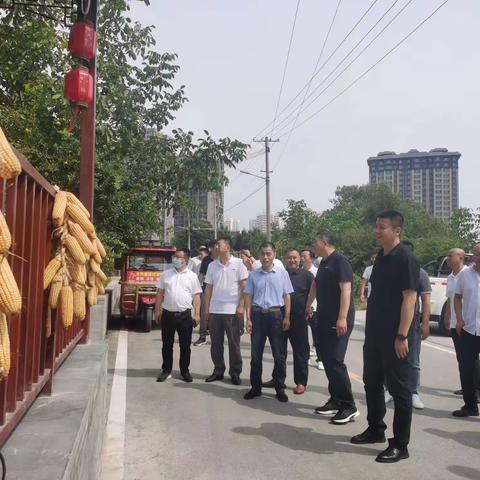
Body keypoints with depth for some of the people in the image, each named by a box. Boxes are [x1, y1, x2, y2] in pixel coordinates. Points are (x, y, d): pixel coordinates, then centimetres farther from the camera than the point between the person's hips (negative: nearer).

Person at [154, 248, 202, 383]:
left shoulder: (192, 276, 0)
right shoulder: (166, 274, 5)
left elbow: (196, 296, 1)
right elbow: (160, 293, 8)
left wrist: (196, 314, -5)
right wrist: (157, 310, 3)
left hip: (185, 315, -1)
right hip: (168, 314, 2)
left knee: (185, 345, 7)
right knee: (167, 344, 10)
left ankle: (185, 371, 21)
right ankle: (166, 370, 22)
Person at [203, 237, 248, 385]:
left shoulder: (238, 263, -3)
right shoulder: (212, 265, 8)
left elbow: (244, 286, -4)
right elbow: (208, 288, 10)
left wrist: (241, 306, -11)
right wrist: (206, 308, 5)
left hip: (232, 311, -4)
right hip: (214, 311, 4)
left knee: (234, 343, 5)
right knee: (215, 343, 9)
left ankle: (235, 373, 16)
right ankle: (218, 371, 22)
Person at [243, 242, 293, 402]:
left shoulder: (282, 273, 1)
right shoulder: (253, 275, 5)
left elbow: (287, 296, 3)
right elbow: (248, 297, 7)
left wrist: (287, 317, -4)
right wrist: (248, 319, 0)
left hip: (276, 314, -1)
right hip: (257, 314, 2)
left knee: (279, 354, 4)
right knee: (256, 354, 8)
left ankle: (280, 388, 17)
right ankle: (255, 387, 20)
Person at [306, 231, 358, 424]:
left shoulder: (339, 261, -12)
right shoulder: (323, 263, 15)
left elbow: (346, 289, -20)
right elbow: (315, 285, 30)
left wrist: (342, 318, -26)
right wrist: (309, 305, 37)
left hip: (338, 322, -9)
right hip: (324, 320, 9)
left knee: (335, 362, -11)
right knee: (327, 361, 10)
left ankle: (349, 407, -2)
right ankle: (336, 400, 19)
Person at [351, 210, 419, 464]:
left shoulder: (405, 258, -13)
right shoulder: (380, 257, 12)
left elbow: (409, 298, -19)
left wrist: (402, 335, -22)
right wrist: (370, 328, 17)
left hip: (394, 336, -8)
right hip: (374, 333, 9)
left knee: (398, 388, 3)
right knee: (372, 383, 17)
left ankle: (400, 445, 14)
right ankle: (375, 429, 33)